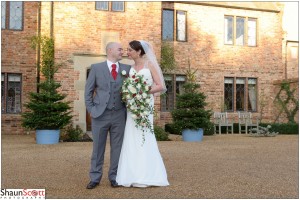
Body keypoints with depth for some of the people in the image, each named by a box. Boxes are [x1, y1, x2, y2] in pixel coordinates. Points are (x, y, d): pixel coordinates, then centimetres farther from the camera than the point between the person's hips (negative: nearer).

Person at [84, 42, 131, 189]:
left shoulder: (127, 69, 6)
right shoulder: (96, 68, 1)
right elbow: (88, 90, 4)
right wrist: (91, 110, -2)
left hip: (119, 115, 2)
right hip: (100, 114, -1)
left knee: (117, 148, 6)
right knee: (98, 147, 6)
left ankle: (114, 177, 18)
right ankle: (95, 178, 16)